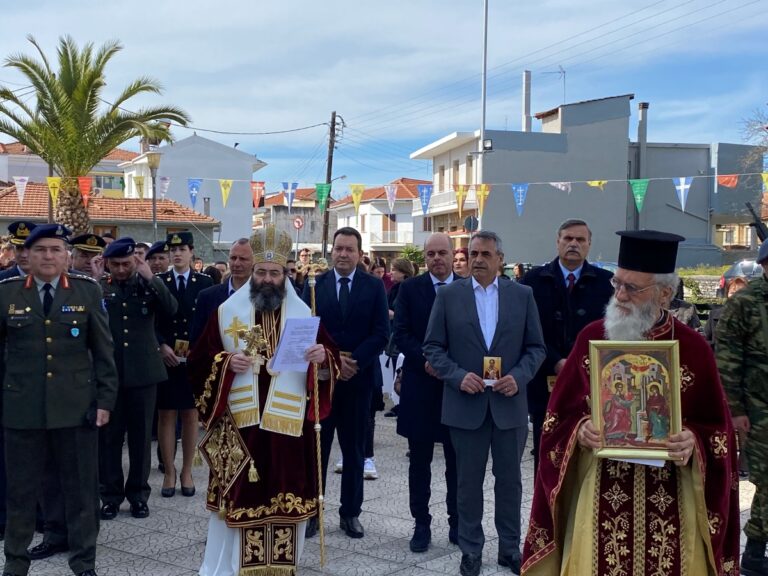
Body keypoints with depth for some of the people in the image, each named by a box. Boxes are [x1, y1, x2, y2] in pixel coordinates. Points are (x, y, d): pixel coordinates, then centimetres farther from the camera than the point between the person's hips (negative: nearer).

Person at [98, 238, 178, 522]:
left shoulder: (149, 285, 4)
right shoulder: (98, 287, 4)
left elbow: (171, 310, -11)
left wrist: (150, 277, -16)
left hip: (143, 370, 0)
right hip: (108, 371, 0)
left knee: (141, 435, 9)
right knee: (108, 435, 7)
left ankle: (139, 493, 21)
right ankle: (110, 493, 20)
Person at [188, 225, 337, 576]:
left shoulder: (304, 314, 6)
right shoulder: (227, 312, 4)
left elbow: (330, 363, 5)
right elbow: (199, 361, 5)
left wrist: (323, 356, -17)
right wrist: (226, 362, -14)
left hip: (288, 424, 1)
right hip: (239, 423, -1)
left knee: (285, 497, 6)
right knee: (238, 496, 3)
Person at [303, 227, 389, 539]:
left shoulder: (374, 286, 2)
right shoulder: (314, 285, 4)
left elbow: (381, 333, -4)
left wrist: (355, 361, -15)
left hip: (358, 377, 0)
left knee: (354, 449, 9)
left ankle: (350, 513, 20)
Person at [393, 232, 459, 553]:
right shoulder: (410, 288, 3)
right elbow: (401, 333, -3)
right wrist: (425, 360, -17)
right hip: (420, 384, 0)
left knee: (457, 460, 9)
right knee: (420, 460, 8)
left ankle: (457, 523, 22)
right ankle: (421, 524, 18)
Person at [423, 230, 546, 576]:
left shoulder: (522, 295, 3)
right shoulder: (448, 295, 0)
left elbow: (536, 347, 4)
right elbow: (432, 347, 0)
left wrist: (519, 376, -13)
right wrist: (458, 376, -15)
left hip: (509, 404, 1)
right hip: (465, 404, -1)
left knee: (510, 481, 12)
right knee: (469, 482, 10)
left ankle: (510, 548, 28)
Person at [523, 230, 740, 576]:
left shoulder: (693, 349, -4)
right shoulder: (591, 338, -1)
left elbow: (718, 429, 2)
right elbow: (560, 413, 5)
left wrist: (694, 441, -18)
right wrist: (580, 428, -14)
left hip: (669, 499, 0)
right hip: (600, 492, 1)